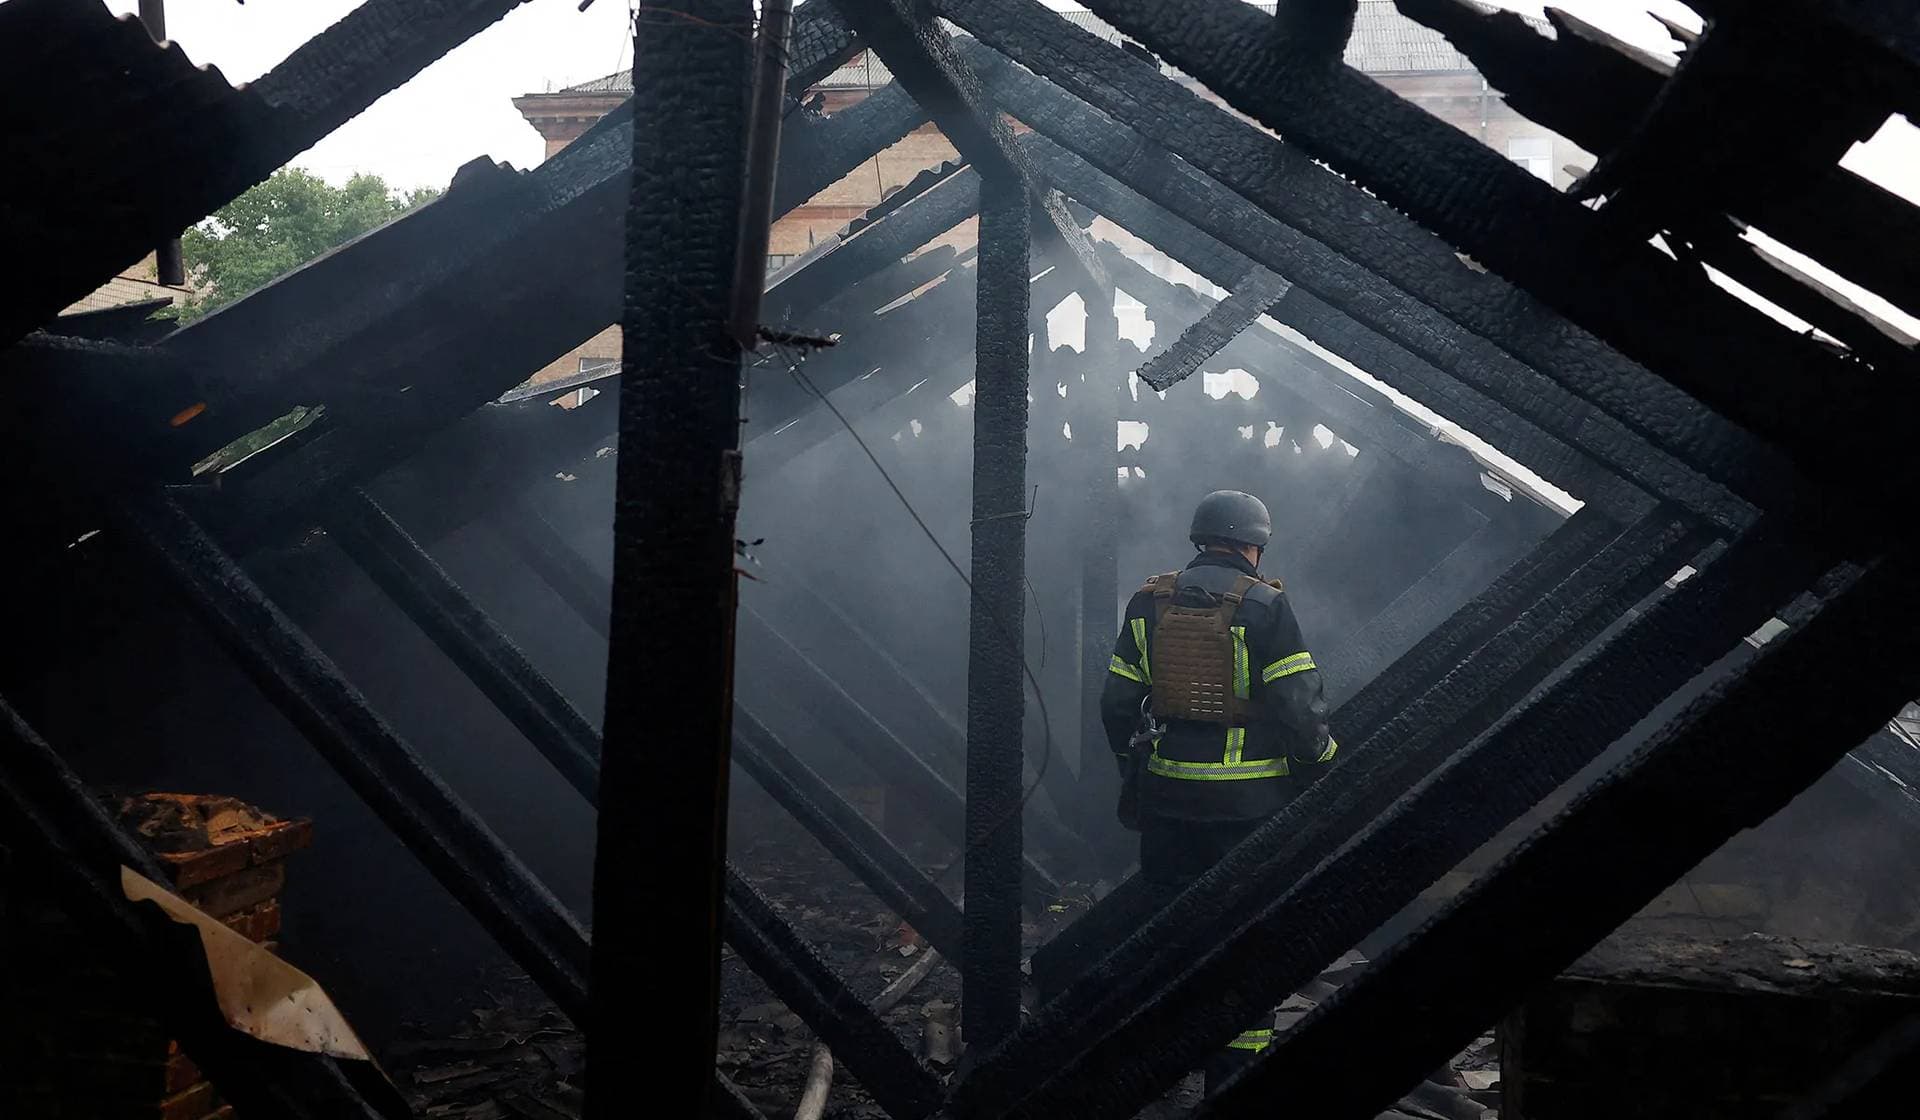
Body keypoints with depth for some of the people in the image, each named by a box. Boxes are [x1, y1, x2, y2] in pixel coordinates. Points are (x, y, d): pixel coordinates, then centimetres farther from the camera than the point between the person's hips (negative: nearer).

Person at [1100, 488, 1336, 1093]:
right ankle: (1236, 1072, 13)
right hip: (1249, 800, -4)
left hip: (1167, 796, 4)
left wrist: (1132, 774, 18)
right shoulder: (1265, 606, -9)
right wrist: (1323, 778, 0)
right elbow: (1299, 708, -13)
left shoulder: (1149, 601, 4)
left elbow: (1119, 703, 7)